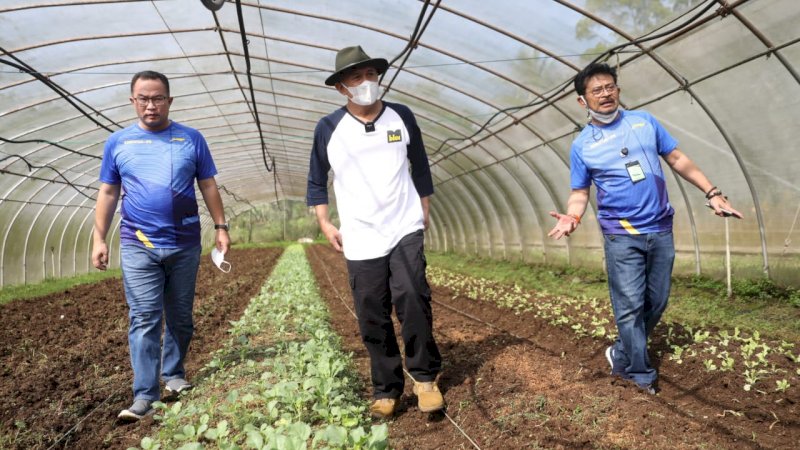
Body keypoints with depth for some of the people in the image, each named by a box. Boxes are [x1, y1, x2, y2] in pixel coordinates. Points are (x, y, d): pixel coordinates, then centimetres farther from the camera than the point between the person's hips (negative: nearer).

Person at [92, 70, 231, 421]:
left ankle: (174, 374, 29)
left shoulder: (191, 139, 4)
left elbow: (209, 186, 7)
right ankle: (144, 397, -2)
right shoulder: (118, 142, 6)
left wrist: (221, 227, 1)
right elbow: (107, 194, 8)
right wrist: (99, 239, 2)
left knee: (180, 316, 11)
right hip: (138, 247, -1)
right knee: (144, 319, -4)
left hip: (185, 245, 1)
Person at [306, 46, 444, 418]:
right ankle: (386, 390, 20)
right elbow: (316, 181, 10)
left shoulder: (402, 117, 4)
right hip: (360, 239, 0)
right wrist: (324, 224, 3)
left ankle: (425, 376, 3)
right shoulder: (328, 128, -1)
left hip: (405, 229, 0)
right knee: (373, 320, 4)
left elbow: (420, 166, 15)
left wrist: (424, 209, 15)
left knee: (411, 298, -17)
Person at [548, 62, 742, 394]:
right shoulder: (581, 145, -1)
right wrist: (572, 217, -20)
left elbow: (677, 159, 10)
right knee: (630, 308, -4)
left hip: (661, 230, 4)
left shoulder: (645, 121, 5)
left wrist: (712, 193, 5)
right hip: (621, 236, -3)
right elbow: (580, 192, 2)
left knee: (657, 303, 10)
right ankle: (642, 374, 13)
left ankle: (621, 357, 28)